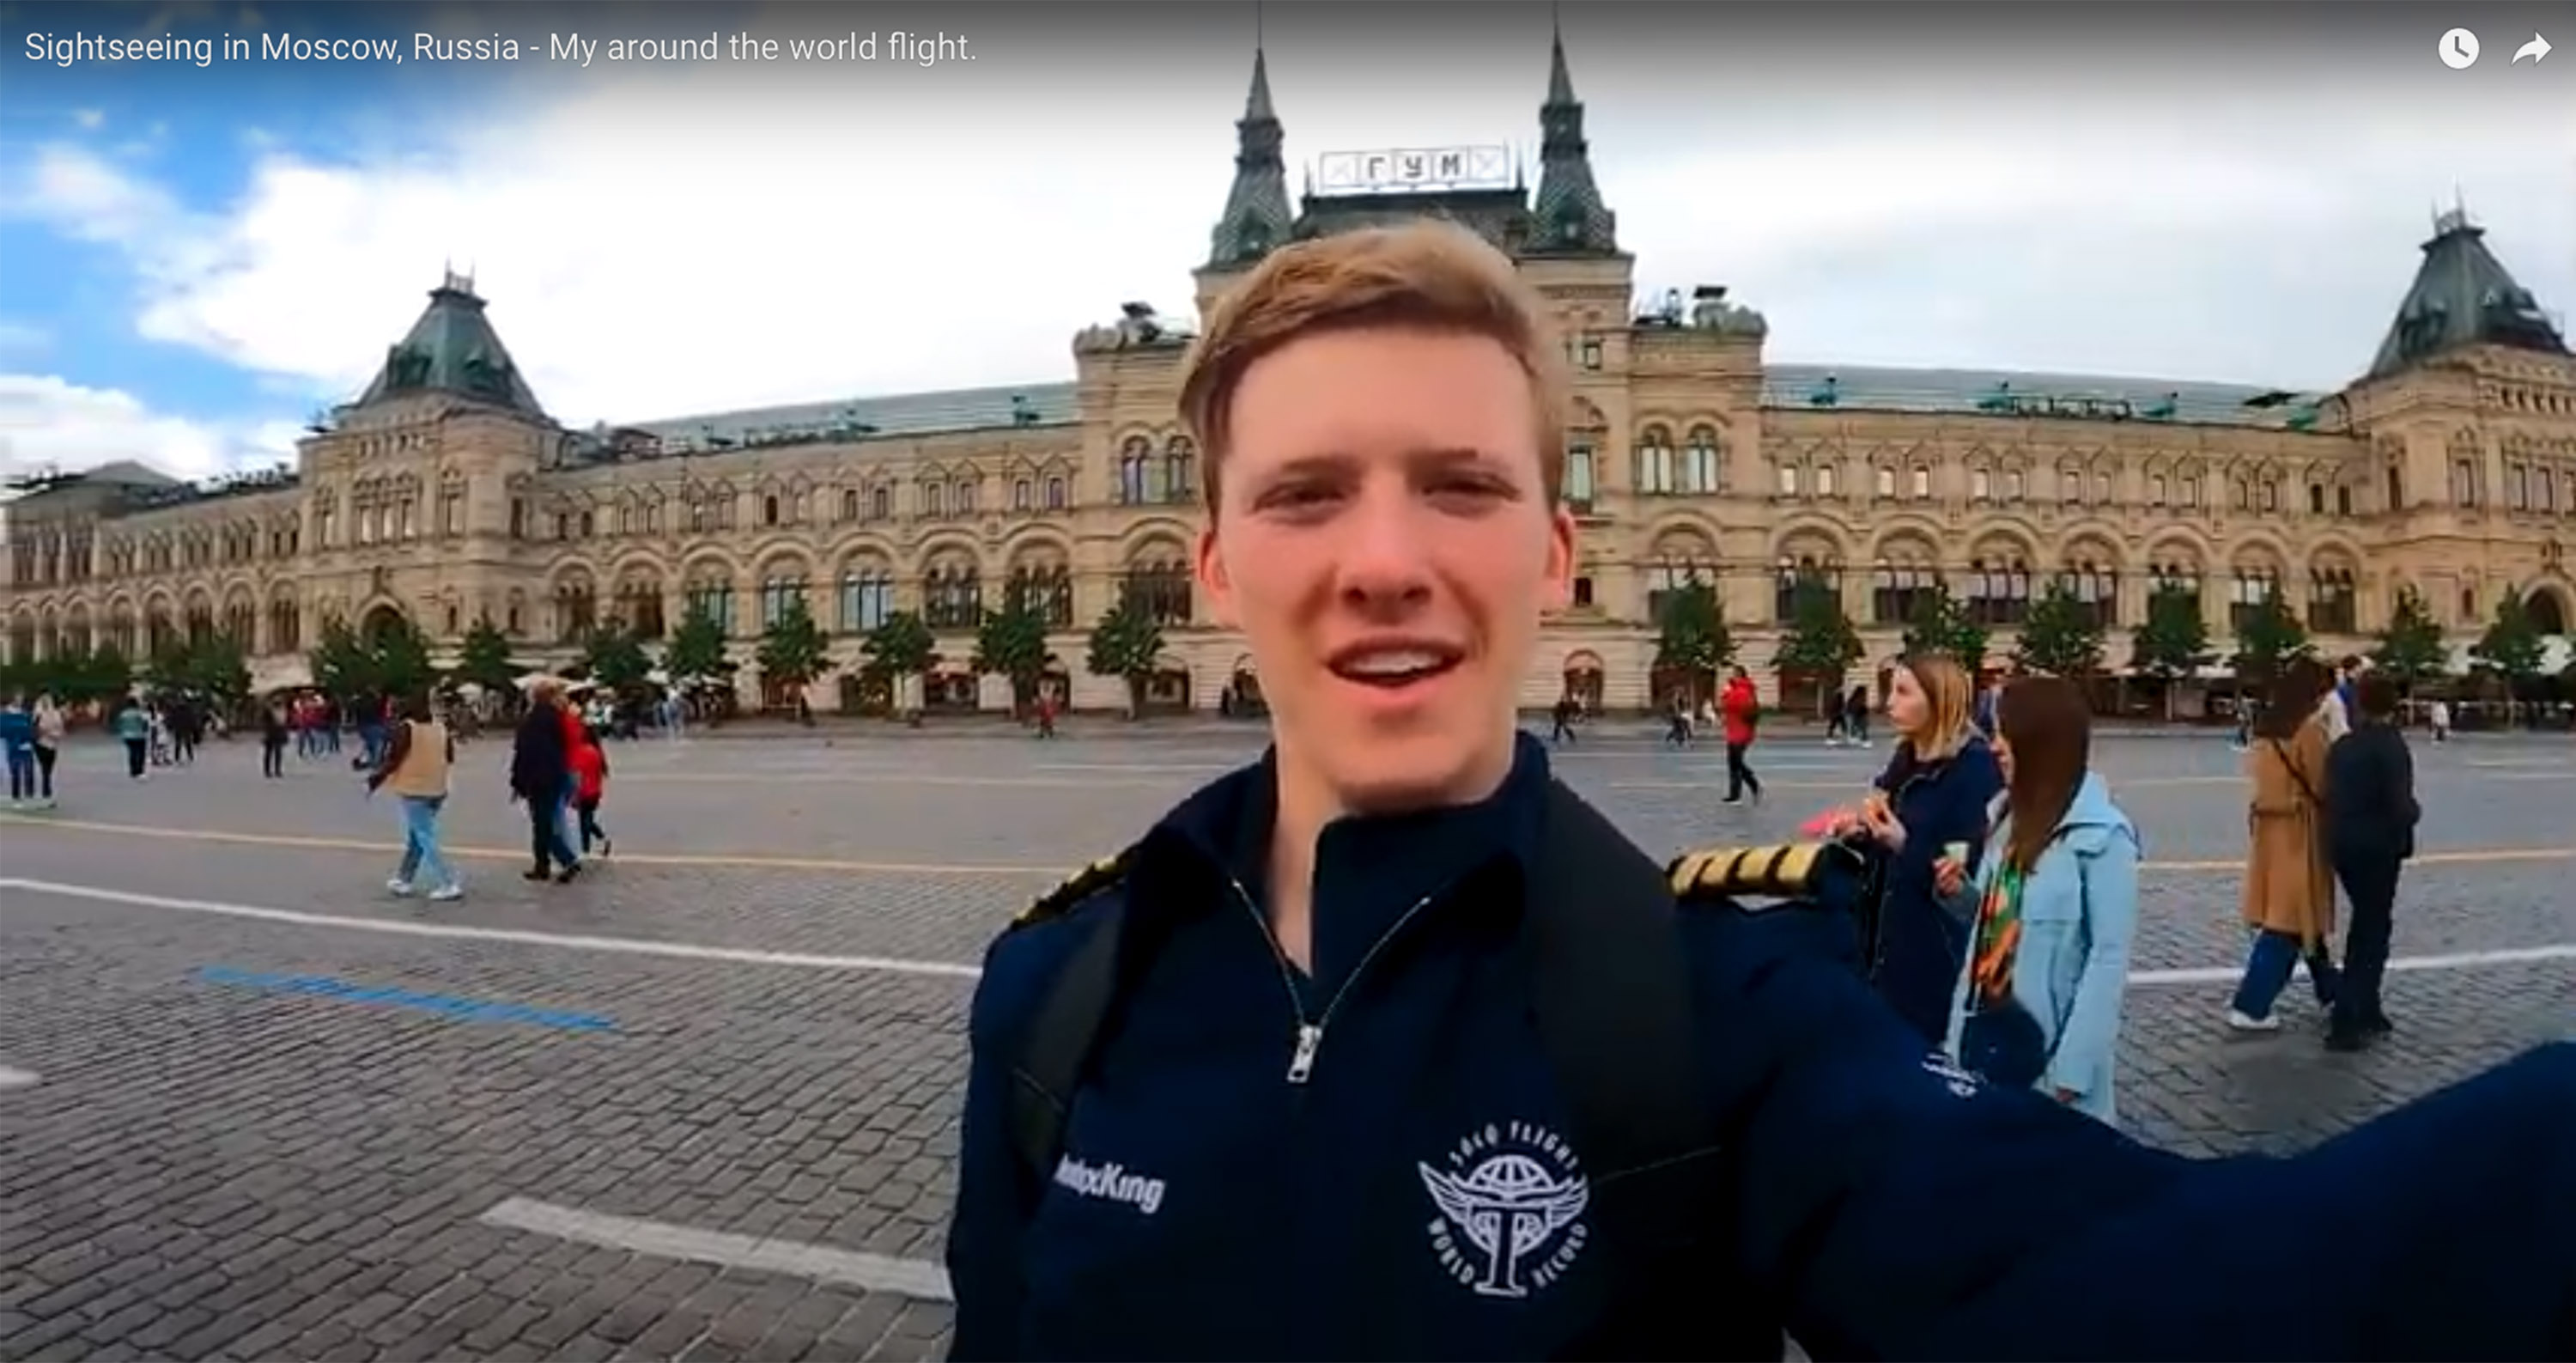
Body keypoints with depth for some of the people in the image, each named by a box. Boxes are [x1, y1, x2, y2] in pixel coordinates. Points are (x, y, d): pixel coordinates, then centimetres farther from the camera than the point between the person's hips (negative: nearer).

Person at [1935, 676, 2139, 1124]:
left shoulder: (2100, 834, -14)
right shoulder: (2008, 814, 7)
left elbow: (2109, 957, -15)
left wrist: (2073, 1068, -18)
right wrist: (1964, 893, -3)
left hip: (2045, 1044, -6)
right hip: (1983, 1028, 7)